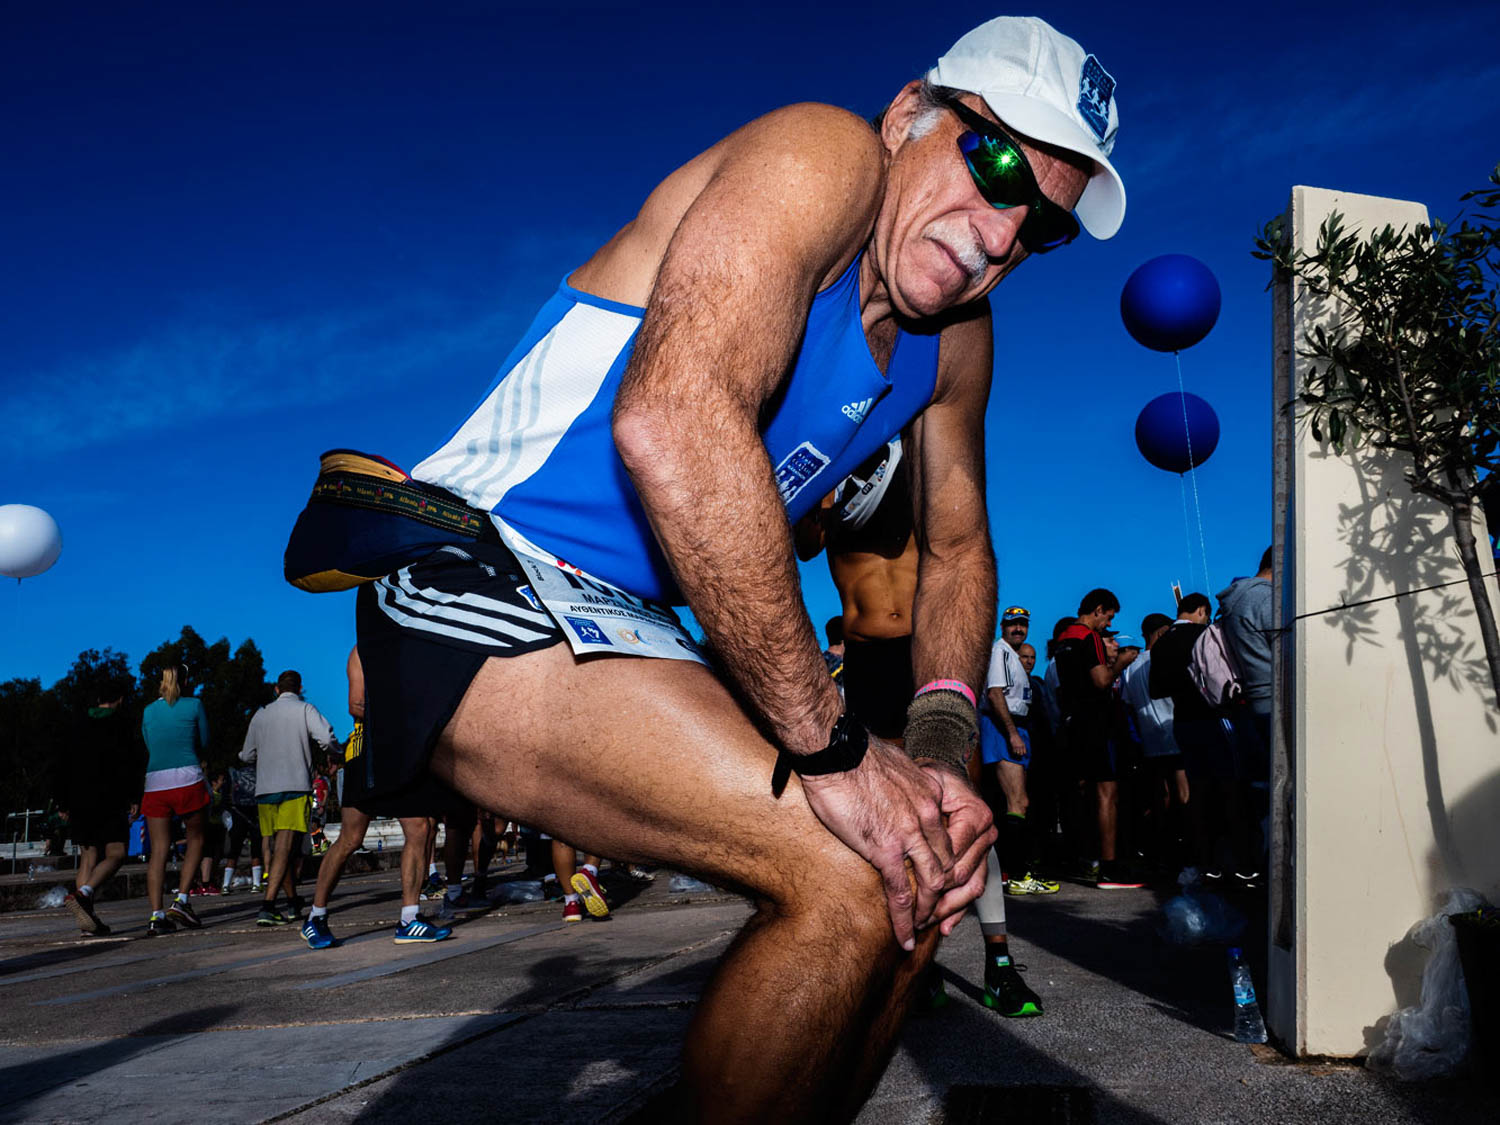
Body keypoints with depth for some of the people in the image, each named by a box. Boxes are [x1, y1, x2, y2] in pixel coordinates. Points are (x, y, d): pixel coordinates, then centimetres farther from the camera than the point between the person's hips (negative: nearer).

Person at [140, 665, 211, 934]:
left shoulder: (147, 712, 14)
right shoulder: (194, 705, 4)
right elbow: (203, 745, 12)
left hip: (154, 783, 3)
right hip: (187, 779, -3)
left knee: (159, 850, 4)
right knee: (195, 839, 13)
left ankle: (156, 916, -2)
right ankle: (180, 900, 0)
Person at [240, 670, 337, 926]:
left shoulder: (260, 715, 16)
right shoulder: (305, 709, 2)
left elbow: (247, 755, 22)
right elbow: (328, 739, -12)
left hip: (264, 789, 5)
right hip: (295, 787, -5)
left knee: (279, 847, 14)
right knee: (285, 847, -11)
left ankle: (294, 903, 23)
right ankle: (267, 906, -24)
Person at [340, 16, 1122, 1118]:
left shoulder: (957, 338, 12)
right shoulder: (827, 156, -14)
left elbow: (957, 545, 16)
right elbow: (672, 419, -31)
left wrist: (941, 747, -4)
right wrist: (831, 745, -27)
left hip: (633, 628, 9)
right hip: (486, 583, -8)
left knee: (926, 879, 7)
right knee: (855, 882, -23)